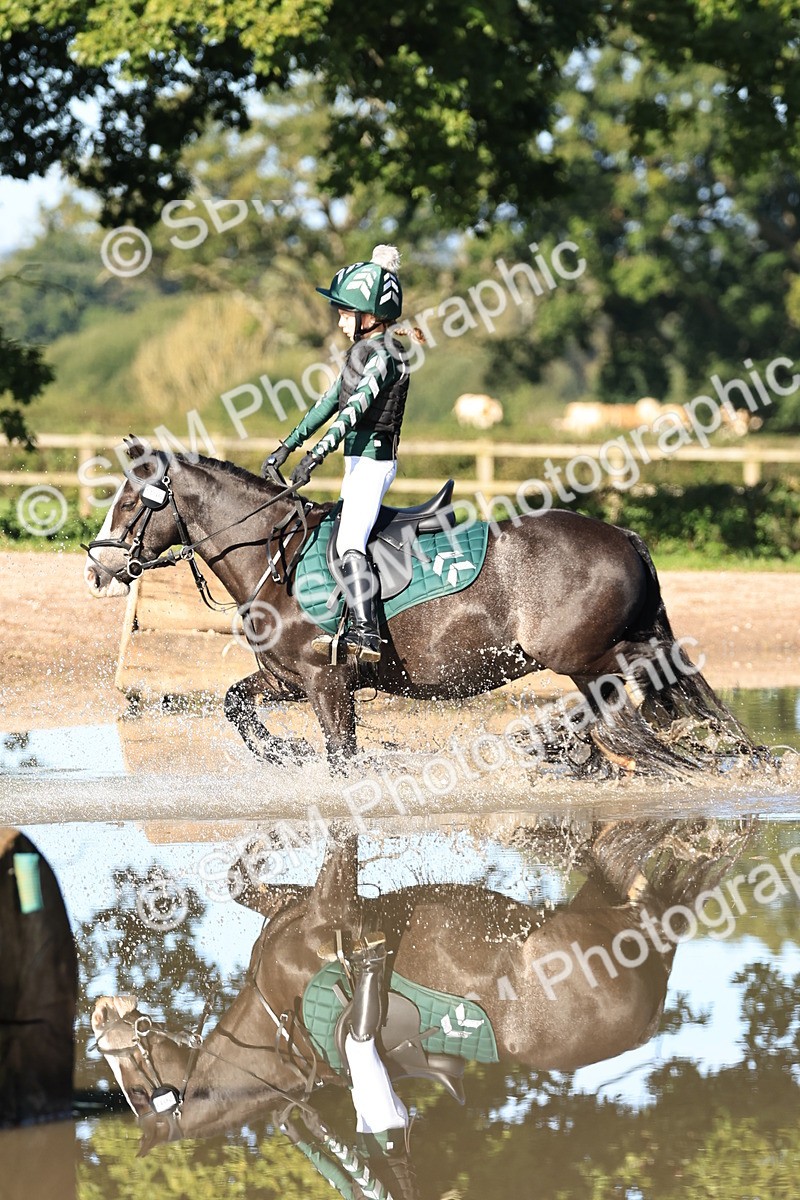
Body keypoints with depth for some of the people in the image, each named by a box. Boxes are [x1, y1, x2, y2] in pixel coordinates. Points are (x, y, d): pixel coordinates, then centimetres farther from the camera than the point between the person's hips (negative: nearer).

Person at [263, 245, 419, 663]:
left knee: (349, 544, -20)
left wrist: (316, 454, -35)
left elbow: (356, 407, -27)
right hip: (360, 459, 10)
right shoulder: (362, 350, 15)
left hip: (372, 459, -10)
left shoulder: (382, 355, -15)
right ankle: (343, 623, 24)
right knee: (343, 540, 16)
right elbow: (331, 400, 21)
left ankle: (365, 633, -28)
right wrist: (288, 445, 20)